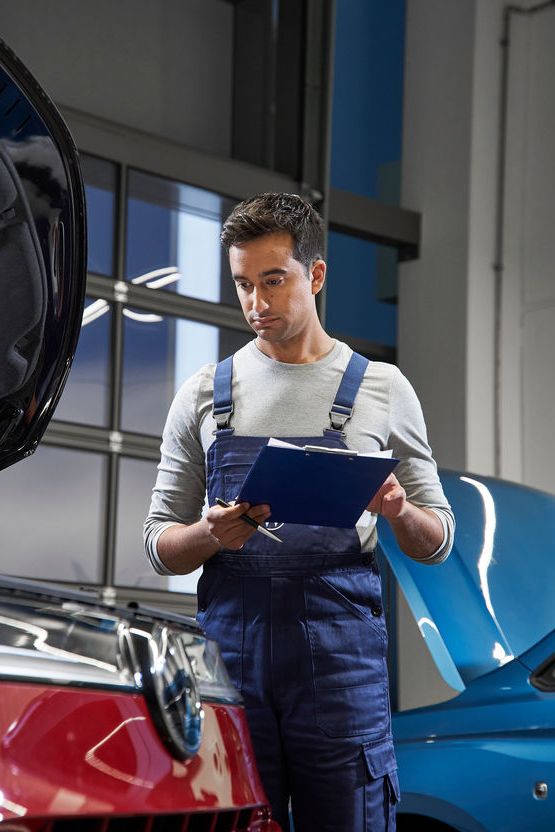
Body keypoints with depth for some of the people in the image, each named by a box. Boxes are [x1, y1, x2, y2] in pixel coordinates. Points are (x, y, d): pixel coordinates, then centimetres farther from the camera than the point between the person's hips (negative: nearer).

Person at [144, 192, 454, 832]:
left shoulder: (381, 389, 9)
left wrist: (399, 513, -11)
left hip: (341, 659, -1)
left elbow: (436, 544, 12)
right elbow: (159, 544, 12)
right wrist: (211, 534, -10)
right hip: (230, 649, 1)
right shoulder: (203, 395, 11)